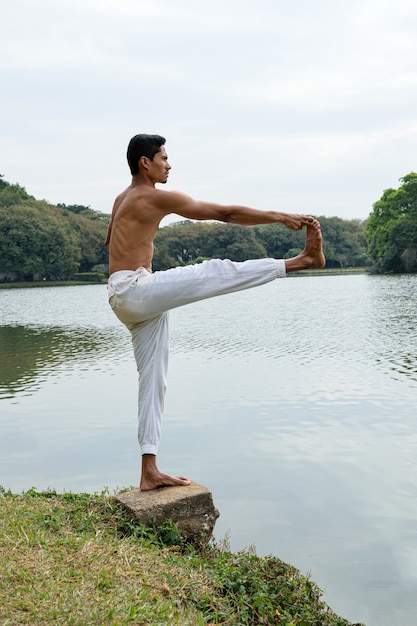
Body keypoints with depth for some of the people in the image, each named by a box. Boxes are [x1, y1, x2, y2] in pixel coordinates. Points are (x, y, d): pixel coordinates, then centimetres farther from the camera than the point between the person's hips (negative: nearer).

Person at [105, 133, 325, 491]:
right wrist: (279, 217, -5)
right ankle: (304, 260, -5)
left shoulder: (123, 199, 20)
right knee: (218, 273, -15)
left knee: (154, 381, 7)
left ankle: (150, 472, 10)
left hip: (129, 301, 9)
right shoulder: (156, 197, -9)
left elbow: (110, 242, 37)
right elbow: (225, 213, -9)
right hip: (134, 290, -9)